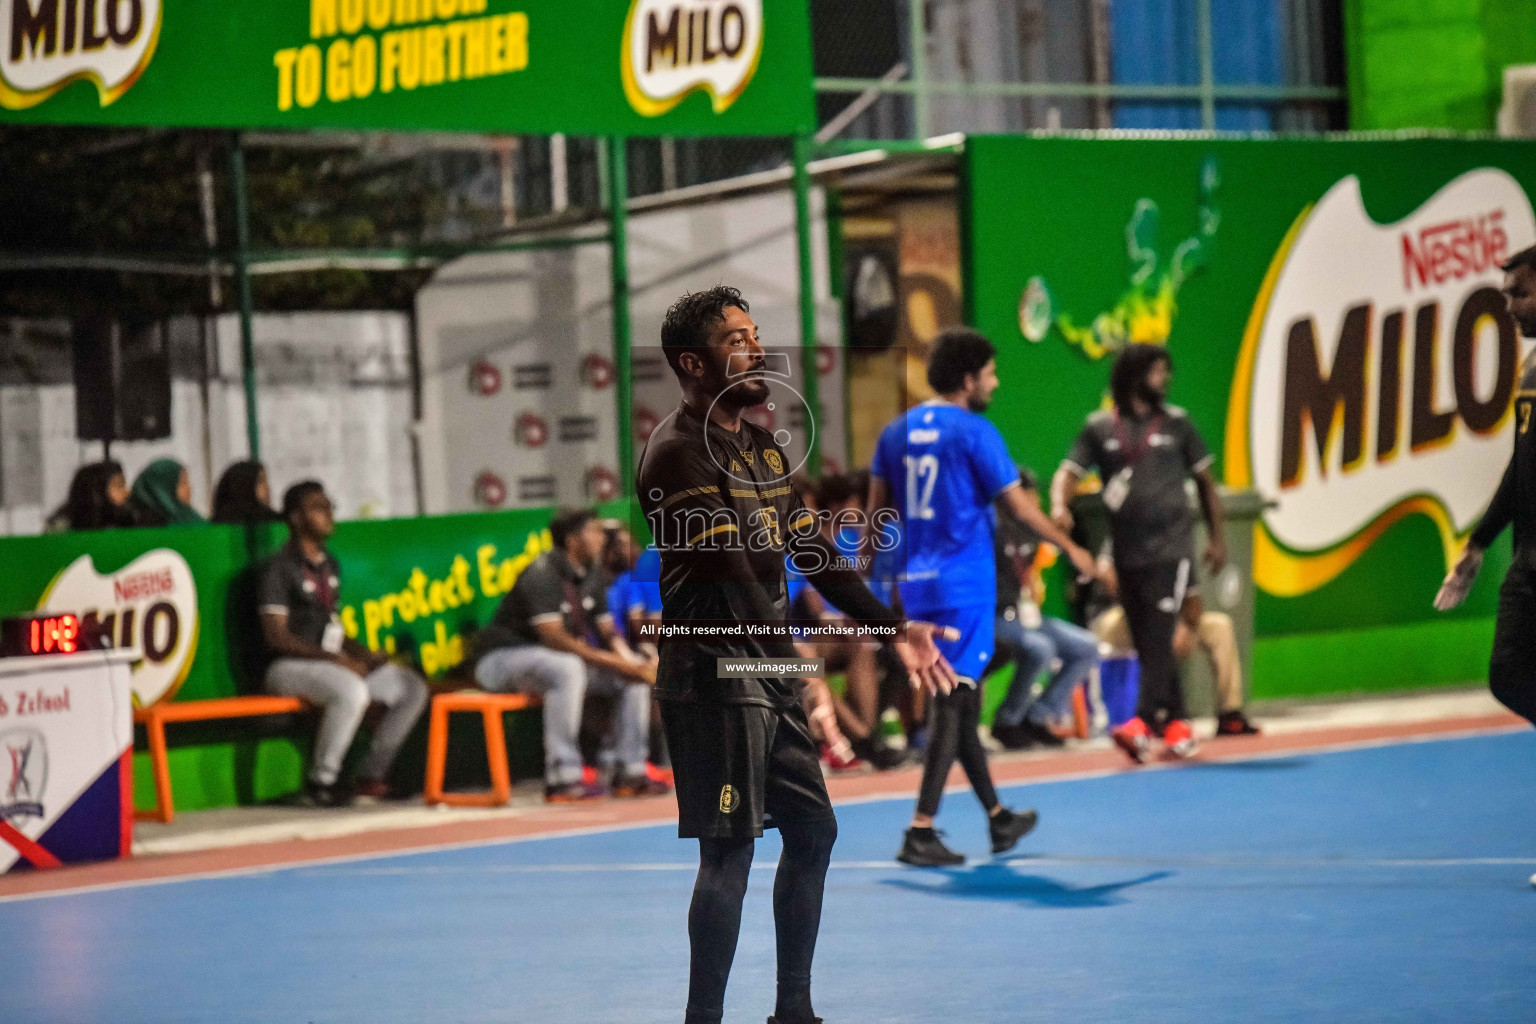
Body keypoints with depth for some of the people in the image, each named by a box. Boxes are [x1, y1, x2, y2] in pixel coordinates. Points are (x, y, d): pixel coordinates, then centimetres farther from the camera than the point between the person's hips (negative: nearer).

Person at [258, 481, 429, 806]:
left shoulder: (330, 566, 17)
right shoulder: (279, 569, -9)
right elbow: (277, 636, -15)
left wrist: (363, 654, 1)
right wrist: (335, 658, -21)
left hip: (334, 662, 8)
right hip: (290, 666, -8)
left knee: (412, 688, -4)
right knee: (351, 691, -37)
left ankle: (371, 775, -1)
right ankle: (321, 780, -22)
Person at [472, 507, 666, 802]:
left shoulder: (592, 574, 6)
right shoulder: (542, 573, -22)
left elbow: (608, 631, 7)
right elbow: (553, 637, -30)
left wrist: (630, 661, -15)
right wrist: (610, 661, -31)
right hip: (504, 657, -9)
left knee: (638, 670, -2)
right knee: (567, 668, -40)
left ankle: (631, 772, -4)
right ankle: (563, 777, -39)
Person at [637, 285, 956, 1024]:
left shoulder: (761, 447, 16)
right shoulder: (679, 452, -14)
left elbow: (813, 553, 18)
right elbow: (730, 577, -23)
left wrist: (892, 627, 13)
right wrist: (797, 657, -30)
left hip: (769, 670, 10)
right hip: (714, 673, -10)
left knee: (813, 832, 13)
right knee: (730, 852, -10)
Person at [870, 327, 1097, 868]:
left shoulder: (896, 432, 9)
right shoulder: (975, 432, -10)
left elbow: (876, 509, 12)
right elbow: (1018, 505, -7)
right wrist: (1070, 548, 6)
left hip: (916, 584, 7)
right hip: (963, 585, -7)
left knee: (960, 701, 16)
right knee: (953, 705, -6)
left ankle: (998, 818, 28)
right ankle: (920, 832, -12)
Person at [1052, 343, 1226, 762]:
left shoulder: (1175, 422, 7)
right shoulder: (1100, 428, 6)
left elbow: (1204, 480, 14)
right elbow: (1069, 472, -4)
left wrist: (1217, 538, 10)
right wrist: (1059, 504, -26)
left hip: (1171, 549, -2)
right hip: (1127, 552, 2)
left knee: (1158, 637, -13)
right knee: (1147, 644, 7)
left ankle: (1143, 724, -20)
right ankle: (1177, 726, 17)